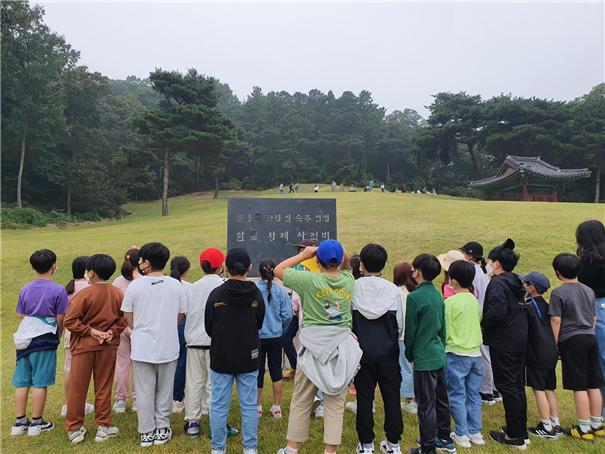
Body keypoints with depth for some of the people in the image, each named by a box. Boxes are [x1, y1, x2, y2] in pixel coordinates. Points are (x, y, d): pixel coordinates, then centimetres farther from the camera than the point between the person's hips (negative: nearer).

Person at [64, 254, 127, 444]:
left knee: (78, 388, 11)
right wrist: (112, 331, -7)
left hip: (84, 345, -3)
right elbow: (123, 319, -3)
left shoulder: (84, 294, -14)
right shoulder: (118, 293, -3)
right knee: (103, 388, 11)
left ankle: (75, 429, 22)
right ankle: (103, 428, 19)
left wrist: (91, 331, -11)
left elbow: (70, 321, -16)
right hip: (109, 346, 3)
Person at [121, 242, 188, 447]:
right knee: (164, 390, 14)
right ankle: (162, 430, 23)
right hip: (168, 347, 1)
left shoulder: (135, 285, -9)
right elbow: (181, 314, 3)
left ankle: (146, 433, 21)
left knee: (144, 391, 12)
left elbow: (127, 315, 1)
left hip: (142, 347, -1)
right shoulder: (176, 285, -6)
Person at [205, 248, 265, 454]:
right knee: (249, 406, 12)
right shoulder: (256, 294, -10)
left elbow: (208, 328, -1)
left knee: (219, 406, 12)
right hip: (249, 358, 1)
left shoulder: (216, 294, -13)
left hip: (221, 358, -1)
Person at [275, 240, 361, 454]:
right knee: (335, 403, 11)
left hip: (314, 346, -2)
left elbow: (278, 270, 1)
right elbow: (347, 269, 25)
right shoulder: (348, 281, -1)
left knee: (301, 401, 13)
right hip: (342, 347, 3)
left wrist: (303, 255, 4)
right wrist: (345, 258, 6)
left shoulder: (310, 280, -11)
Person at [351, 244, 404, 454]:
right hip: (388, 352, 1)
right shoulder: (393, 289, -5)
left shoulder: (353, 288, -10)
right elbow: (400, 324, 1)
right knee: (391, 395, 14)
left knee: (364, 397, 10)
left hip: (363, 352, -1)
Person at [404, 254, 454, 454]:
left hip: (424, 359, -8)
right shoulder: (438, 295, 5)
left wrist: (410, 356, 1)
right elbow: (442, 327, 13)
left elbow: (410, 330, -12)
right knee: (441, 399, 20)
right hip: (439, 356, 8)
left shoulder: (414, 297, -18)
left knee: (426, 405, 3)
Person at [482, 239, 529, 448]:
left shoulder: (498, 283, -17)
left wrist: (483, 323, -13)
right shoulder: (516, 282, 10)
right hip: (520, 341, 9)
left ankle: (514, 436, 11)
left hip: (502, 343, -9)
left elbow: (497, 311, -29)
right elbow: (522, 309, 15)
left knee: (506, 386, 1)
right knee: (518, 385, 17)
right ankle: (522, 432, 28)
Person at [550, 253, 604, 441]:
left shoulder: (558, 293, -12)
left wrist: (554, 345, -4)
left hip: (572, 341, -7)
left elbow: (556, 321, -12)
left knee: (579, 387, 0)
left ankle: (584, 429, 9)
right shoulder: (589, 291, 9)